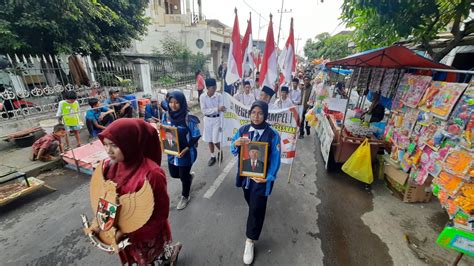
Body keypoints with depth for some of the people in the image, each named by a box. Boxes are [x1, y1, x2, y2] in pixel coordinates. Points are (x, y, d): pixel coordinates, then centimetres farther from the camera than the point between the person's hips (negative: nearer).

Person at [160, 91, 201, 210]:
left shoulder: (188, 118, -21)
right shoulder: (166, 116, -4)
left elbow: (196, 136, -15)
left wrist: (186, 149, -23)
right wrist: (159, 129, -14)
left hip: (185, 153, -5)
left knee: (183, 176, 12)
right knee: (173, 174, 20)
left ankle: (185, 196, 40)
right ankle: (189, 176, 53)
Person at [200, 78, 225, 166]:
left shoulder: (219, 96, -13)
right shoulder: (203, 97, -10)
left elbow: (222, 111, -11)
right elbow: (204, 111, -17)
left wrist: (221, 124, -14)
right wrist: (217, 109, -27)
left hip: (217, 119, -2)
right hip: (207, 119, 2)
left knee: (216, 140, -3)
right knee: (209, 140, 12)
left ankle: (220, 152, 30)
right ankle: (213, 156, 31)